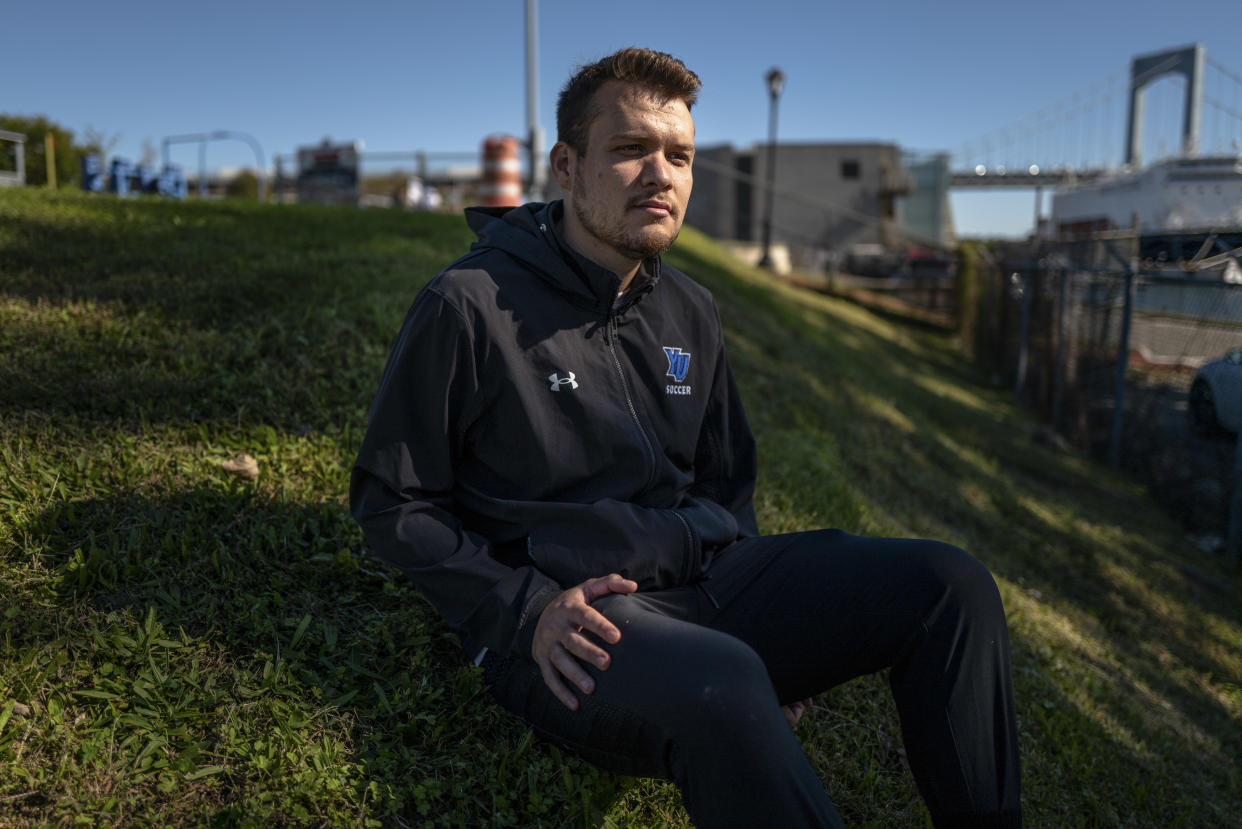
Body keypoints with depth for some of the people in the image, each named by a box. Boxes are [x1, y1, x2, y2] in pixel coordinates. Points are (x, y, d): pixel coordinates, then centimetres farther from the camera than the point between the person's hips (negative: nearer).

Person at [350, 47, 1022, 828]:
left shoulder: (691, 313, 13)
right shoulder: (469, 307, -6)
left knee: (950, 582, -8)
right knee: (722, 683, -40)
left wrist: (763, 602, 7)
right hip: (572, 615, -6)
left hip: (711, 583, 7)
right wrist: (525, 608, -14)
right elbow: (392, 501, -2)